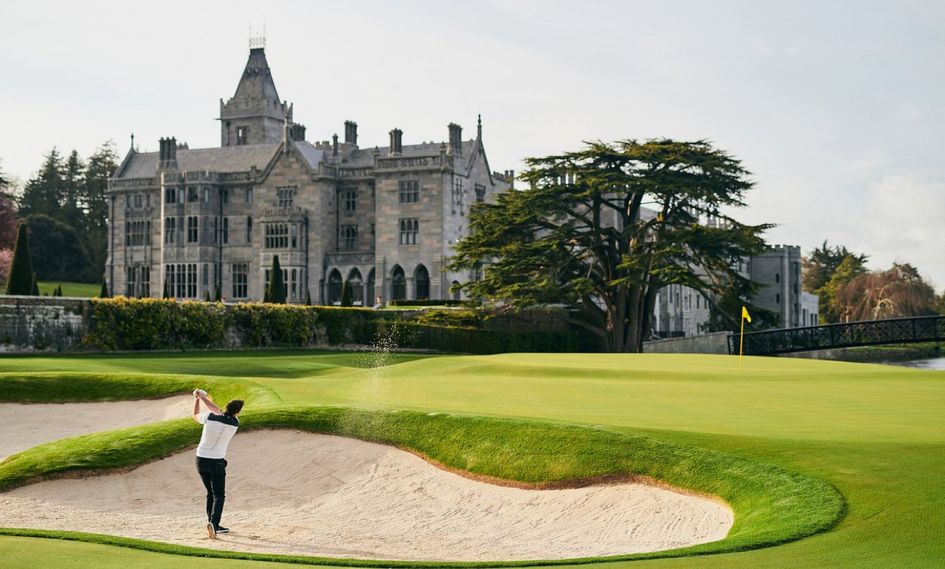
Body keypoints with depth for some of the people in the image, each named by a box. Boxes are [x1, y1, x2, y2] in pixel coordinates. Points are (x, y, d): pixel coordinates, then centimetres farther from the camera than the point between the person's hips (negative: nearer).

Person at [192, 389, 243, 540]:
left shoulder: (209, 417, -9)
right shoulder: (235, 423, -9)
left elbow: (195, 416, 13)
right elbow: (219, 412, 5)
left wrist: (197, 398, 22)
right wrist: (203, 397, 8)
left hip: (201, 459, 4)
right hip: (217, 462, -4)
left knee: (211, 493, 18)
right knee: (219, 496, 1)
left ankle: (213, 525, 22)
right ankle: (213, 523, -22)